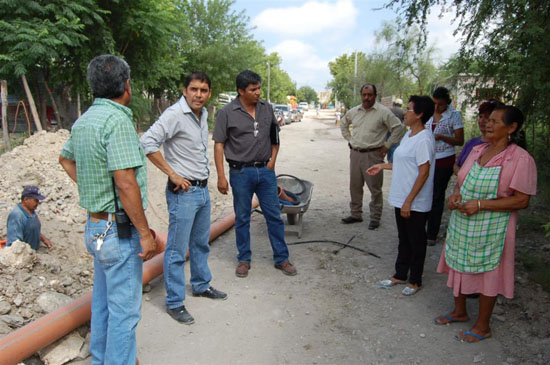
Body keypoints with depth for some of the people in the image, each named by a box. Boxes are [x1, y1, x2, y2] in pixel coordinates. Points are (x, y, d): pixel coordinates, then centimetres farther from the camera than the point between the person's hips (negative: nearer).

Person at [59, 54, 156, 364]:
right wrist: (145, 233, -19)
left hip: (96, 225, 10)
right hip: (120, 230, -10)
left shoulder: (84, 120, 8)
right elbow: (126, 183, -25)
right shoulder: (117, 120, -20)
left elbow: (66, 159, 25)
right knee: (125, 309, 3)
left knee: (103, 302, 23)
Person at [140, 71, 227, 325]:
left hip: (203, 190, 9)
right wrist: (173, 174, -22)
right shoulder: (175, 114, -16)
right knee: (177, 250, 1)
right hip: (183, 192, -8)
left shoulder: (203, 114, 10)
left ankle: (201, 285, 39)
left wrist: (204, 180, 15)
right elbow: (147, 143, -25)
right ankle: (174, 302, 14)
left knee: (201, 244, 21)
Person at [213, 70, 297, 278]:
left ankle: (281, 258, 20)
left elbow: (275, 137, 17)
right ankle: (244, 259, 24)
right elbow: (218, 145, -6)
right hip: (241, 172, -3)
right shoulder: (227, 113, -7)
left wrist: (272, 160, 4)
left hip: (265, 170, 3)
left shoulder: (266, 109, 5)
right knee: (242, 218, 8)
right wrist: (221, 176, -10)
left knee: (274, 215, 7)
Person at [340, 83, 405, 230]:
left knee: (375, 188, 0)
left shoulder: (383, 112, -8)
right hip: (355, 153, 6)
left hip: (373, 155, -5)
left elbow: (399, 128, -6)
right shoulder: (354, 111, 8)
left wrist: (387, 145, -7)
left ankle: (375, 218, 11)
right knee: (355, 186, 13)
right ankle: (356, 214, 26)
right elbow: (343, 124, 26)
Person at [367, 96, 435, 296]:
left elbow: (424, 172, -22)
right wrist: (383, 166, 17)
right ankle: (400, 275, 35)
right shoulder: (409, 134, 10)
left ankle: (415, 281, 24)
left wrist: (409, 201, -22)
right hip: (401, 199, 9)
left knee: (416, 242, 8)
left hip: (415, 204, -9)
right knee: (403, 239, 20)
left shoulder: (424, 139, -20)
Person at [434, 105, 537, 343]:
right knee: (459, 267, 19)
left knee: (487, 274, 8)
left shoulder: (520, 159, -16)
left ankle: (482, 326, 29)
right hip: (461, 223, 7)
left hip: (490, 229, -7)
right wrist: (455, 194, -6)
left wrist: (481, 204, -23)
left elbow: (521, 200, -18)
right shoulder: (478, 150, 4)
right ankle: (459, 312, 41)